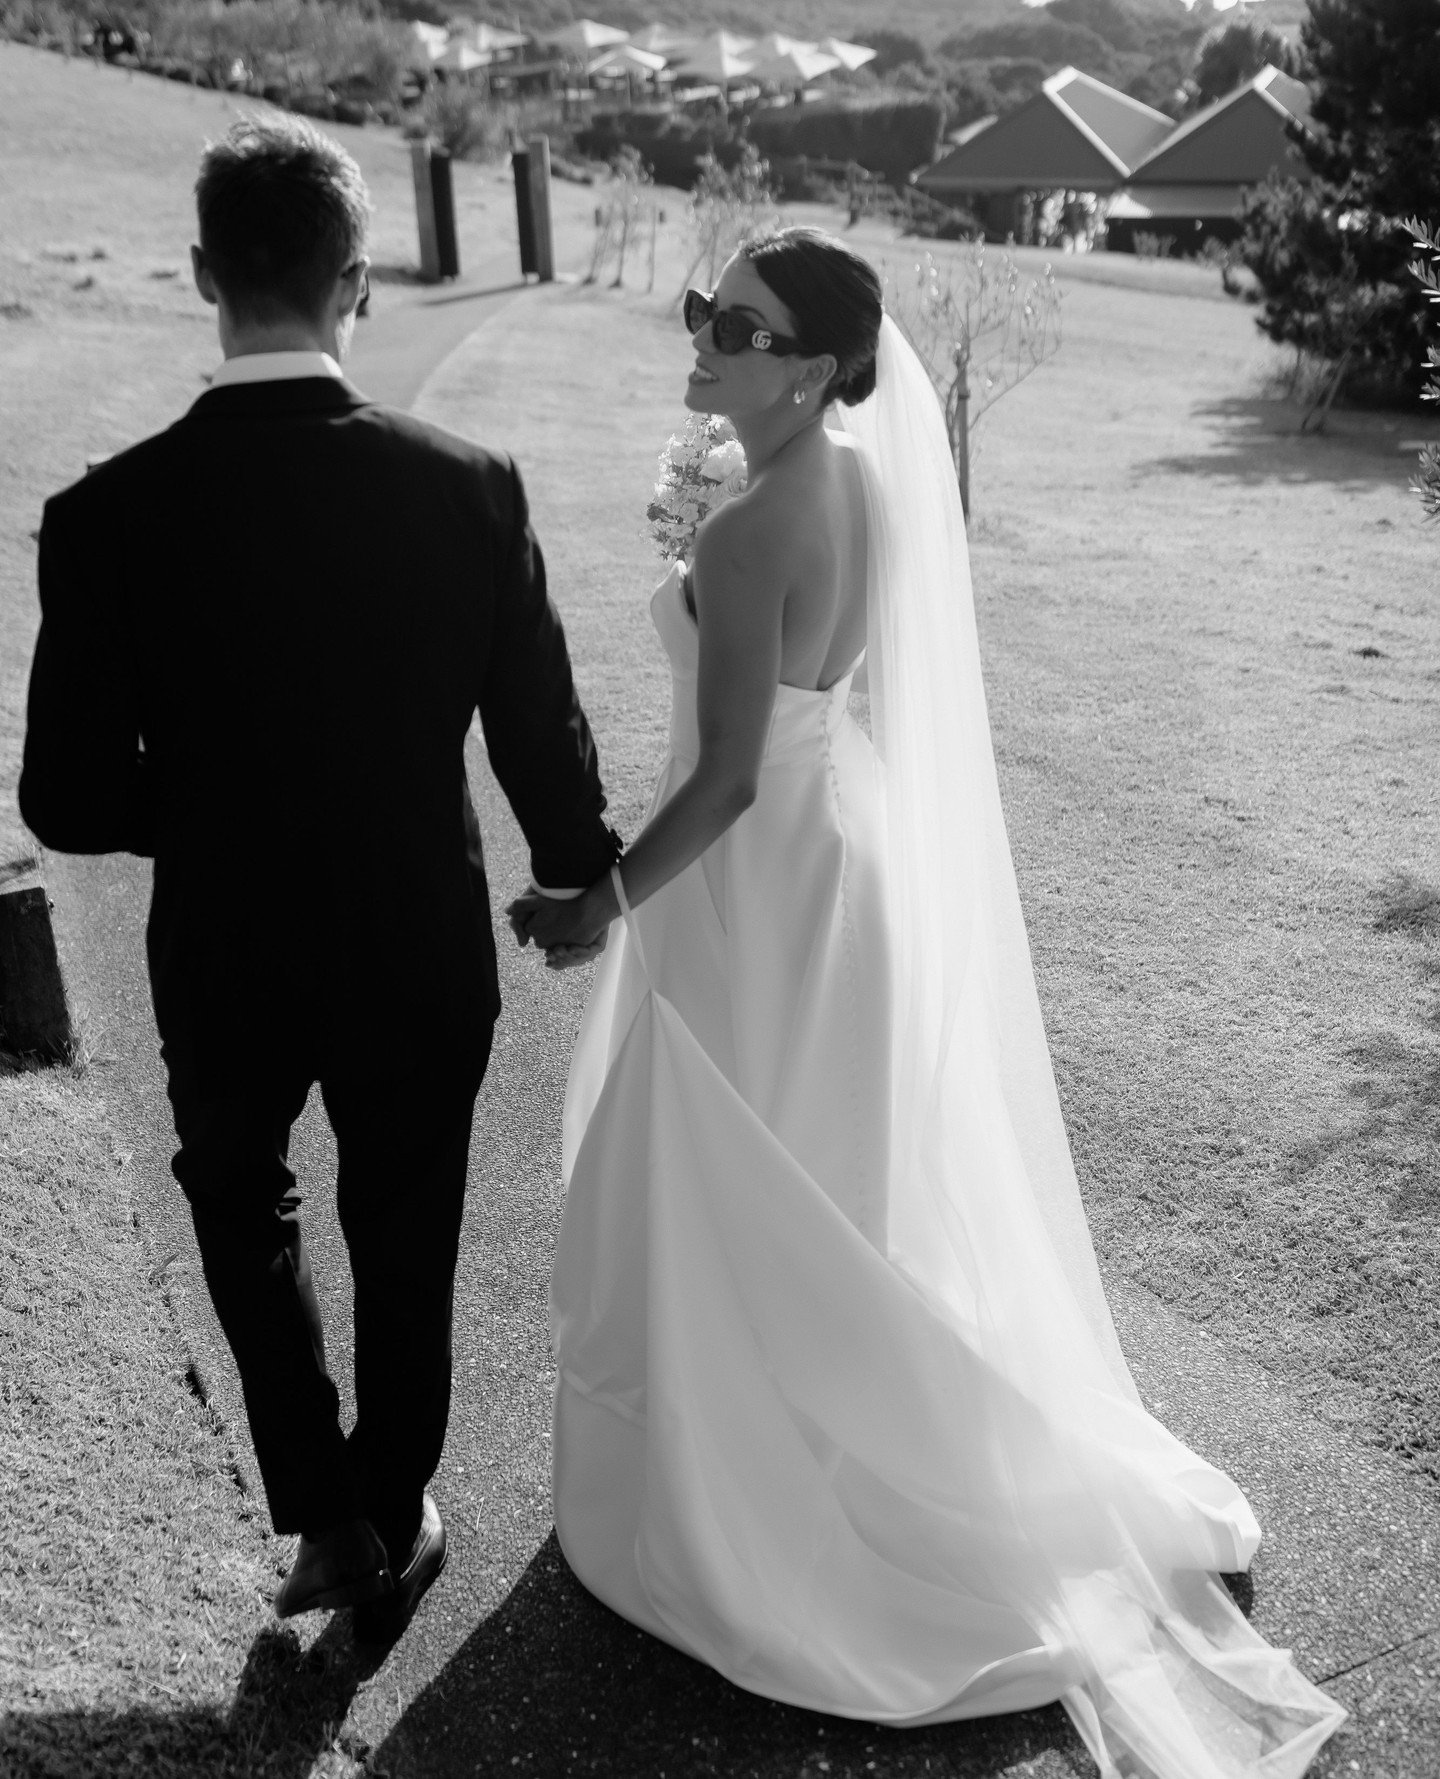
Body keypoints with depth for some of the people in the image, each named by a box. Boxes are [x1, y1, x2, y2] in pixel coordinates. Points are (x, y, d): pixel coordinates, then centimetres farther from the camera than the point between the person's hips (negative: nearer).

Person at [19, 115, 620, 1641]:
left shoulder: (110, 515, -18)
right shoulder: (468, 486, -17)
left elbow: (70, 801, -14)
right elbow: (542, 735, -8)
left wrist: (210, 810, 7)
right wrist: (580, 877, 11)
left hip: (226, 956, 0)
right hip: (422, 950, 1)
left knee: (239, 1196, 29)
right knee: (405, 1240, 22)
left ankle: (323, 1513, 27)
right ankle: (392, 1530, 42)